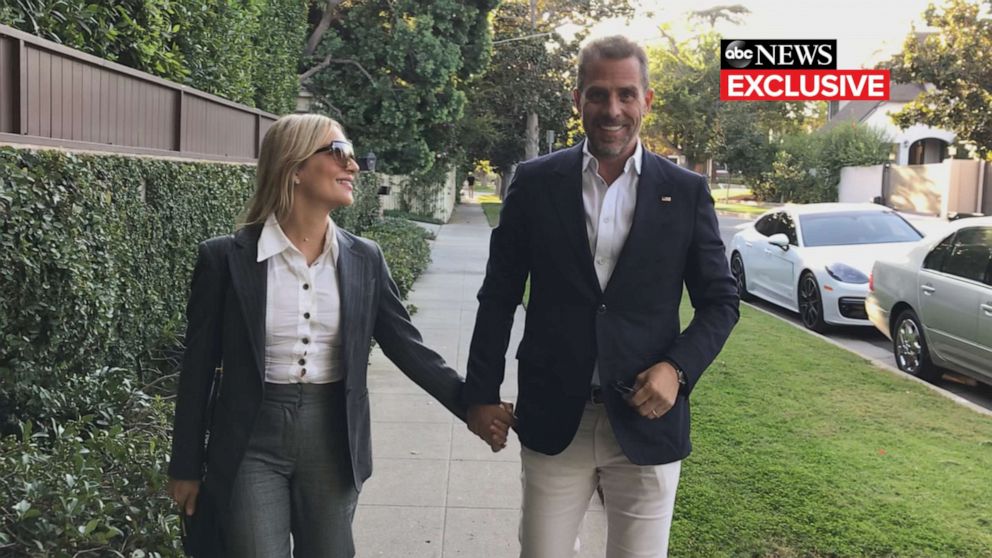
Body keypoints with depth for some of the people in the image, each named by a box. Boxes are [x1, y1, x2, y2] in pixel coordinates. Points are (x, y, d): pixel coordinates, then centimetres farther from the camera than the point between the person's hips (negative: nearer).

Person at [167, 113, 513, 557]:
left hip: (332, 441, 3)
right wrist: (186, 467, 2)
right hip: (253, 441, -3)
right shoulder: (225, 257, -8)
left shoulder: (364, 259, 0)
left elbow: (408, 347, 2)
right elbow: (199, 366, -2)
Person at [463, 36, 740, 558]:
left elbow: (720, 300, 5)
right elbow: (499, 296, 3)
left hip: (647, 419, 0)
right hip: (553, 419, 0)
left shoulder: (687, 192, 0)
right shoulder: (535, 182, -1)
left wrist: (679, 368, -11)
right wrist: (482, 393, 3)